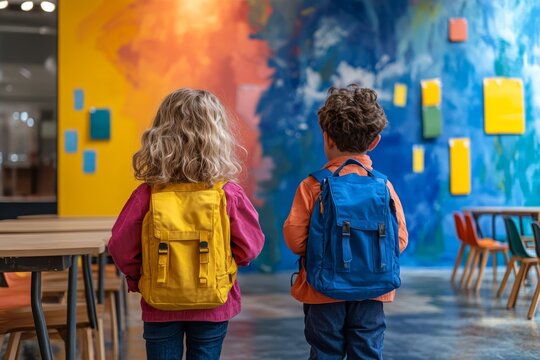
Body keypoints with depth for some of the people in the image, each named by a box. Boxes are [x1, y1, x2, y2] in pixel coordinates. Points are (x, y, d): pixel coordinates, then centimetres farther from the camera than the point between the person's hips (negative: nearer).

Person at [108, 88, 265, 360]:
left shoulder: (147, 194, -12)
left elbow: (121, 248, -8)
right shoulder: (229, 194, -13)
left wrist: (137, 279, 9)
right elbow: (249, 247, -8)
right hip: (213, 306, 0)